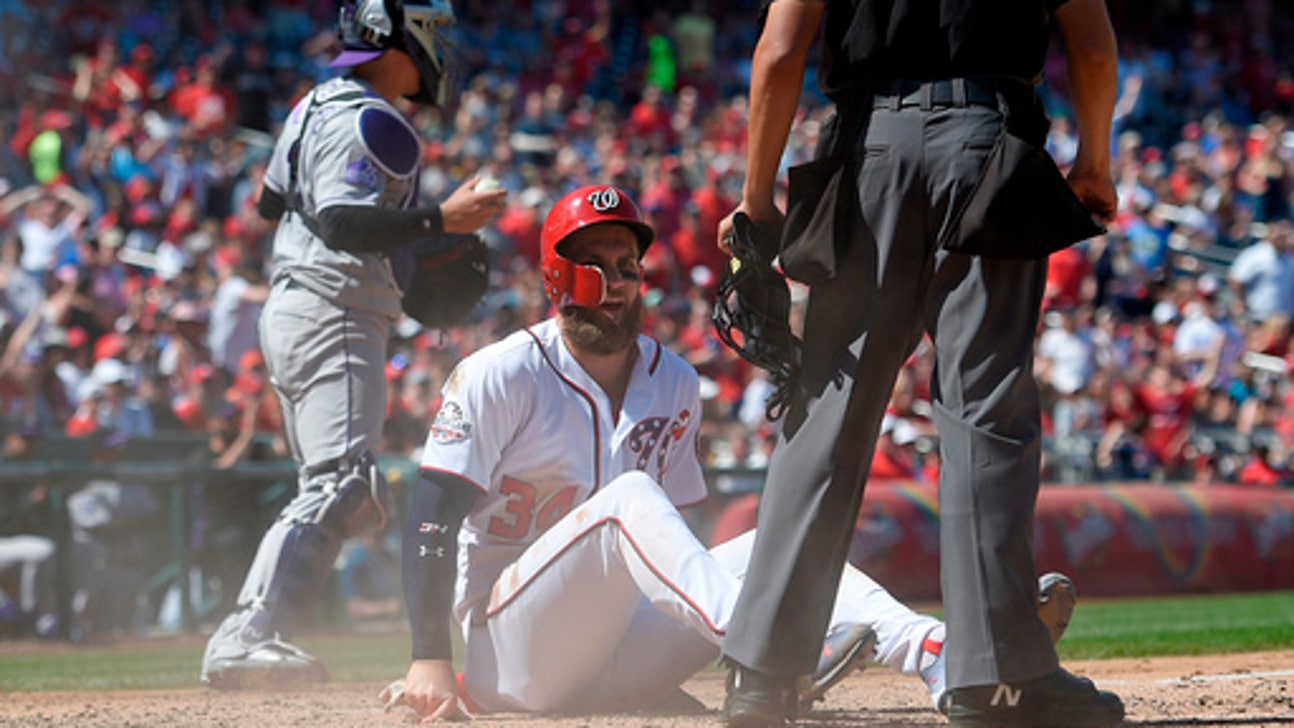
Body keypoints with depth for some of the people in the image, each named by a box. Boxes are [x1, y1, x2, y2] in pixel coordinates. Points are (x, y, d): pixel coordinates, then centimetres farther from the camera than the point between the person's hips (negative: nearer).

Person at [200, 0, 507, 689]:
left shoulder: (317, 106, 16)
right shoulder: (370, 122, -15)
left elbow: (271, 201, 25)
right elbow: (343, 223, -25)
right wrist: (440, 219, -27)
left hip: (292, 311, 11)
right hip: (333, 318, -11)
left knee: (332, 492, 16)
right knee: (339, 485, -18)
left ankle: (252, 639, 11)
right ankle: (244, 642, -27)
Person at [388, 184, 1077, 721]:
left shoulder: (676, 383, 12)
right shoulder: (499, 377, -6)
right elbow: (432, 520, -12)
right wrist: (430, 662, -21)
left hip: (610, 672, 6)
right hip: (510, 653, -6)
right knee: (627, 497, -29)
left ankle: (935, 653, -39)